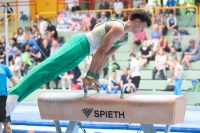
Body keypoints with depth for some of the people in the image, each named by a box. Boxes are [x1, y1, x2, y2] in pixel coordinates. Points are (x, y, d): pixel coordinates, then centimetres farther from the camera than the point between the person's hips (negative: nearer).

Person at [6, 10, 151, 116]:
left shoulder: (125, 37, 17)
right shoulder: (118, 28, -15)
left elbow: (106, 56, 21)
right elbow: (101, 52, -18)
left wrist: (96, 77, 18)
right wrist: (90, 76, -17)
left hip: (83, 52, 10)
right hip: (80, 43, -10)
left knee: (51, 73, 0)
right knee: (48, 66, -21)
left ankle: (15, 95, -5)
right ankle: (15, 92, -33)